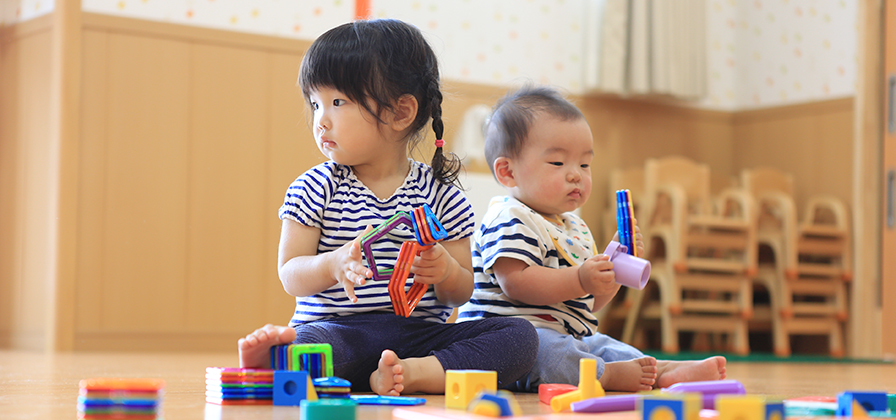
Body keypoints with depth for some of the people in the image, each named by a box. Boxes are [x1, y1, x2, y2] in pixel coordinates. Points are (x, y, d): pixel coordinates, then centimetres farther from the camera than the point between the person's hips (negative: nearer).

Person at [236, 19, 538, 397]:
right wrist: (333, 265, -21)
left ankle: (416, 373, -37)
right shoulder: (315, 189, 7)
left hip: (419, 333, 3)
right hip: (338, 328, -3)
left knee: (520, 336, -23)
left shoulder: (441, 194, 7)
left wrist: (446, 272, -15)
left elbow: (460, 295, 9)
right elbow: (291, 276, 1)